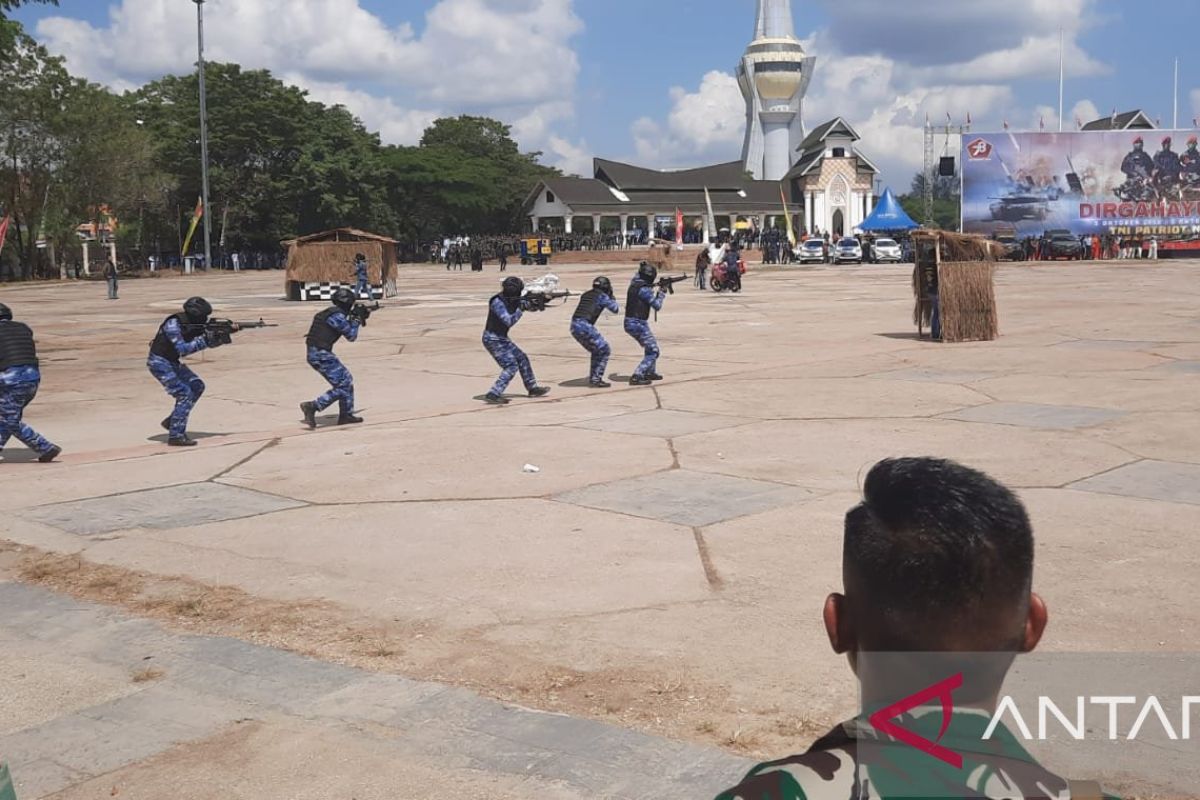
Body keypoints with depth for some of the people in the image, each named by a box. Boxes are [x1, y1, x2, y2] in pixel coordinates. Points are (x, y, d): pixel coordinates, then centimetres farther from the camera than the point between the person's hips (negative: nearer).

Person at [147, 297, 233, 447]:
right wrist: (204, 340, -26)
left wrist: (226, 332, -14)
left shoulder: (195, 324, 1)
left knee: (197, 386, 5)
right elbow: (182, 349, -29)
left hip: (171, 362, 9)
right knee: (185, 394, -14)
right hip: (159, 363, -9)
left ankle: (172, 421, 13)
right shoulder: (173, 324, -23)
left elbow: (212, 342, 4)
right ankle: (175, 436, -10)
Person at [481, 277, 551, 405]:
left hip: (501, 338, 9)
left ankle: (532, 388, 28)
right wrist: (521, 308, -21)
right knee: (511, 367, -15)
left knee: (522, 359, 15)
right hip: (493, 340, -9)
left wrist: (536, 304, -12)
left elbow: (529, 305, 10)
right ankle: (493, 395, -19)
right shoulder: (498, 302, -20)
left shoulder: (513, 300, 4)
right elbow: (509, 321, -26)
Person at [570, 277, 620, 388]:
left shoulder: (585, 295, 20)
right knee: (604, 351, 4)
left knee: (596, 351, 23)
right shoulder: (603, 296, 1)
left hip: (574, 326, 8)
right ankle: (596, 379, -1)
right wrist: (612, 298, 27)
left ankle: (592, 378, 25)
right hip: (585, 327, -7)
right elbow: (616, 310, 10)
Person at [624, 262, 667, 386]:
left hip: (630, 323, 9)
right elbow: (657, 306, -11)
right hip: (638, 324, -9)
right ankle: (636, 377, -13)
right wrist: (662, 292, 1)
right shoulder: (645, 289, -18)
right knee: (654, 351, -4)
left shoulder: (634, 284, 7)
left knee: (650, 347, 27)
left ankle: (650, 373, 37)